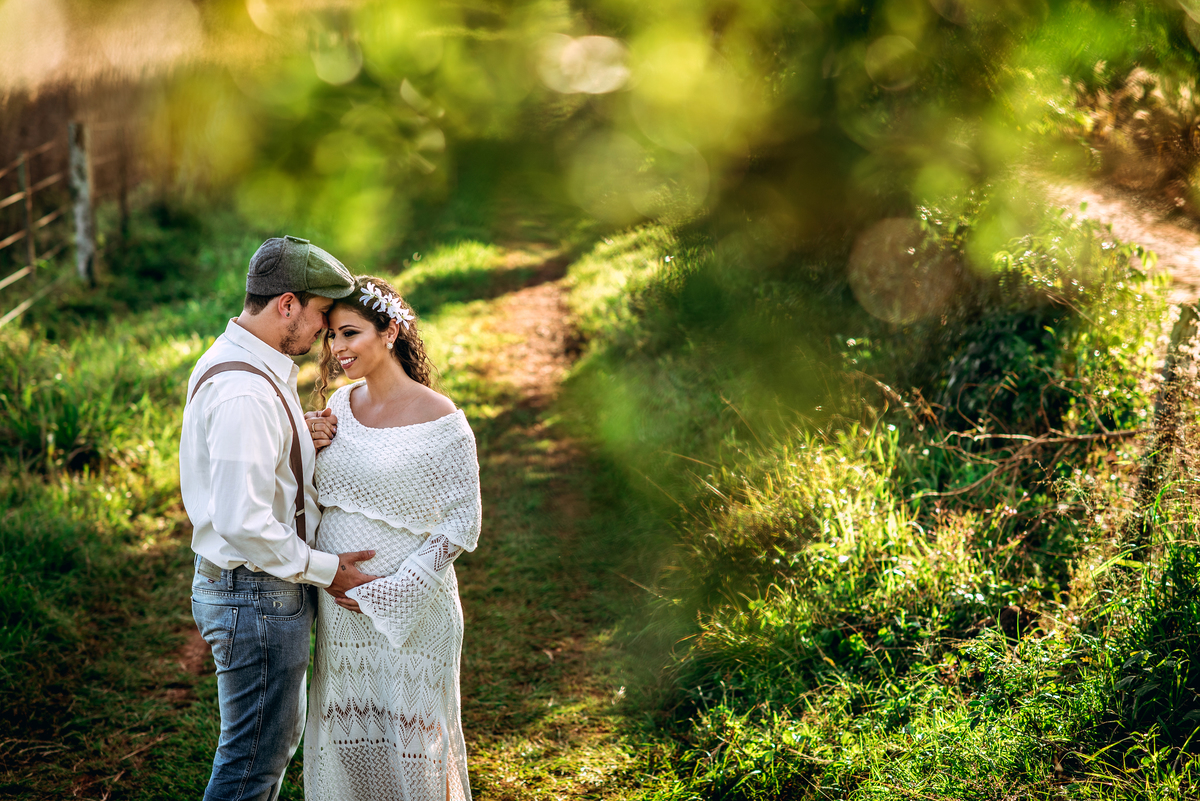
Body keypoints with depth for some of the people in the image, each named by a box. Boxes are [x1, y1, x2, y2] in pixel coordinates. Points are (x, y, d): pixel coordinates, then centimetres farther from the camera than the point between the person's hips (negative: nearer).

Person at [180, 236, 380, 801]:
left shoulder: (238, 361, 7)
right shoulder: (243, 393, -26)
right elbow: (242, 523, -29)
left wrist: (309, 443, -1)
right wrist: (324, 569, -17)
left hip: (259, 588, 11)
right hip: (256, 596, -11)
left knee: (281, 734, 25)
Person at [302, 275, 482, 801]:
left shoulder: (439, 419, -12)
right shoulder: (339, 406, 6)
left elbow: (462, 524, -11)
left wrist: (387, 592, -16)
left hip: (409, 609, -5)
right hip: (340, 608, 5)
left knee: (408, 735, 4)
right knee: (345, 734, 12)